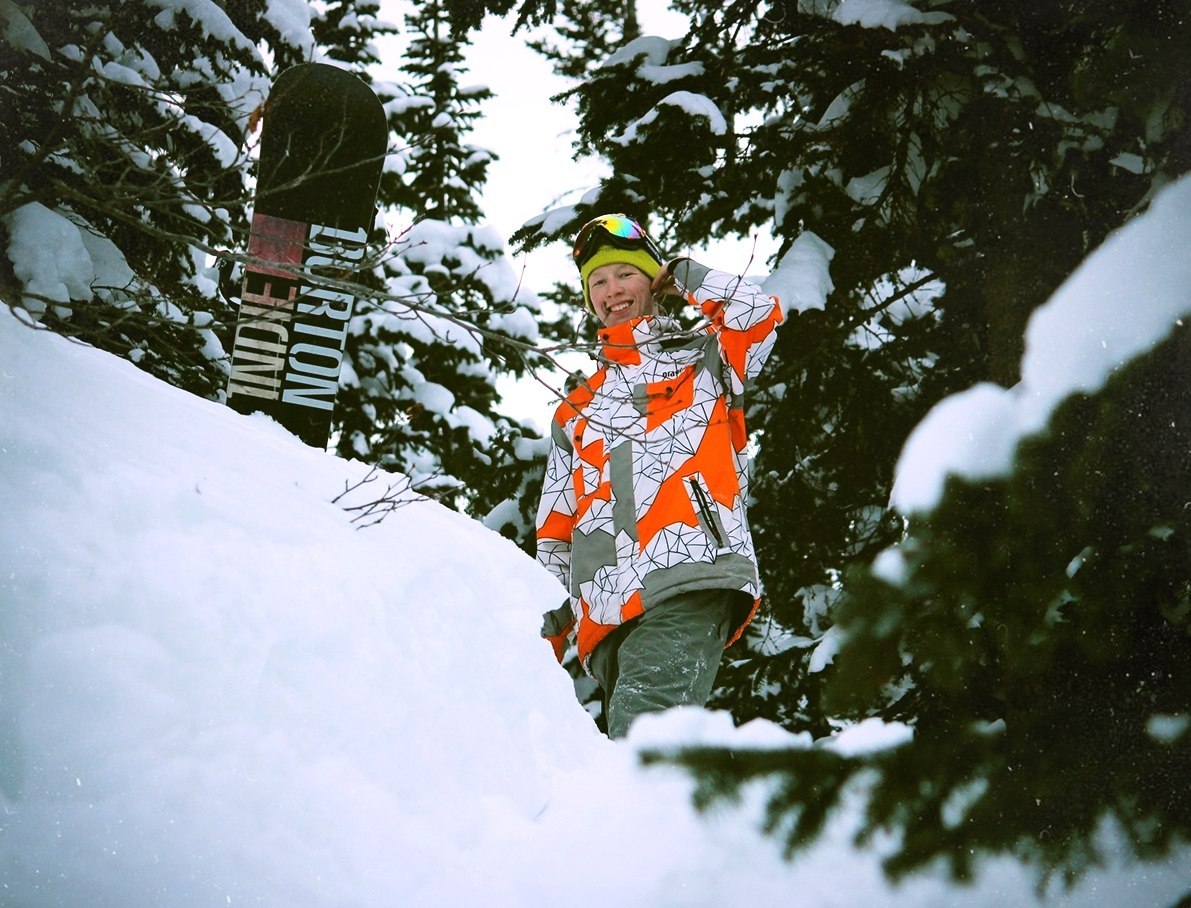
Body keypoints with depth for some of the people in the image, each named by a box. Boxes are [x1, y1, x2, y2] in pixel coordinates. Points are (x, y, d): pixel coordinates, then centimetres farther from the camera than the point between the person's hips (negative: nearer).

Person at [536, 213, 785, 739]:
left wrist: (683, 275, 15)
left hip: (692, 582, -5)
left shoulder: (701, 360, 20)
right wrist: (548, 628, 16)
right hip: (608, 614, 5)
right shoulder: (576, 411, 30)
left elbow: (758, 312, -3)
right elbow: (554, 532, 27)